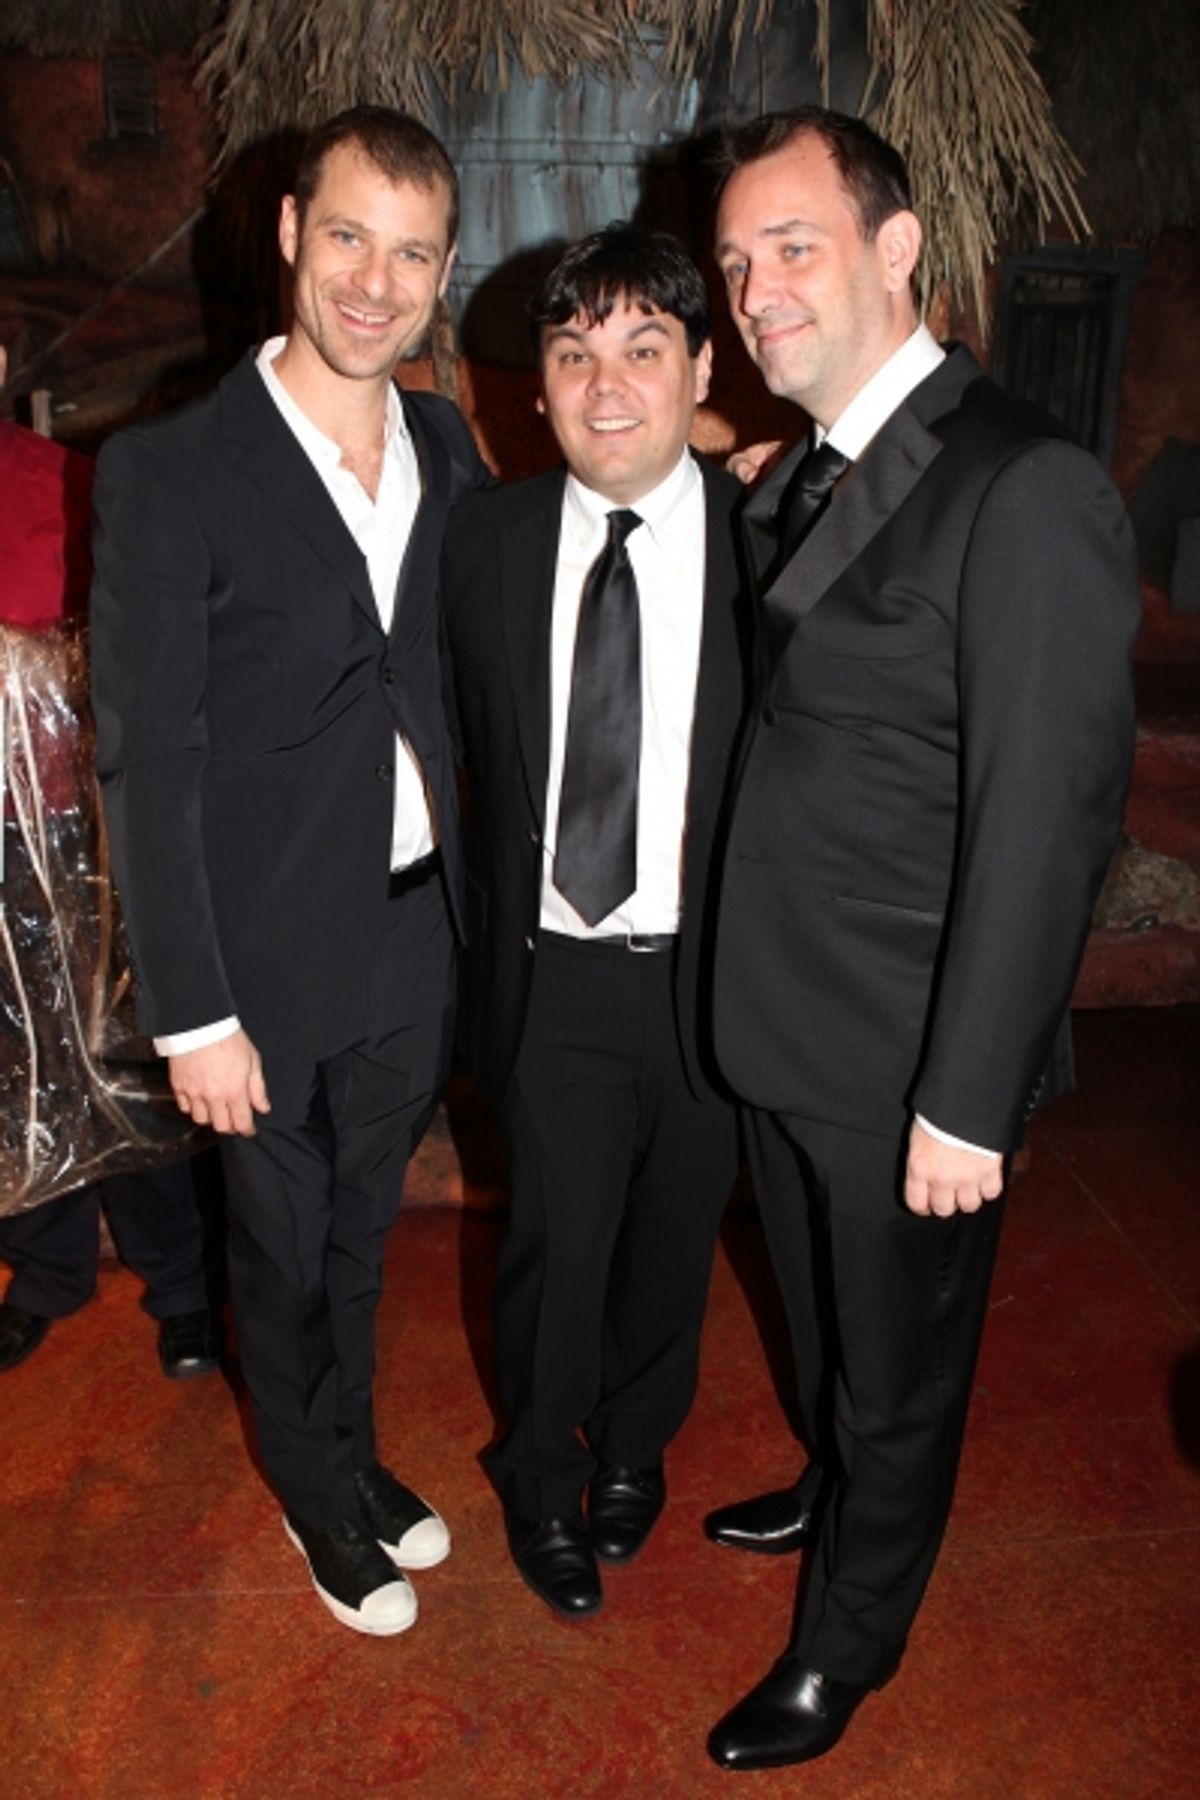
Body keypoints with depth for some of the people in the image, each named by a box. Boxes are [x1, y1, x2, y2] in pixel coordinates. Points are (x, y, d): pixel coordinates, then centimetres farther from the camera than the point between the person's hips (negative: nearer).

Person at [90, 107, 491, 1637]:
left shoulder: (447, 449, 2)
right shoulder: (170, 472, -15)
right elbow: (148, 764, -15)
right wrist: (192, 1013, -14)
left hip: (417, 935, 4)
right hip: (271, 960, -4)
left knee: (361, 1228, 23)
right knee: (284, 1249, 17)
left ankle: (351, 1454, 48)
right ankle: (321, 1499, 43)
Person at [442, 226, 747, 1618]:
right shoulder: (485, 540, -3)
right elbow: (473, 754, 3)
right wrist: (486, 938, 0)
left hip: (707, 974, 0)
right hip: (552, 978, 1)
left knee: (671, 1242, 19)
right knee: (552, 1251, 12)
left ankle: (633, 1449, 50)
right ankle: (540, 1485, 43)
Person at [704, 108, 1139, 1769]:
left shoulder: (1024, 491, -20)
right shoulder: (803, 480, 7)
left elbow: (1047, 821, -22)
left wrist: (967, 1100, -20)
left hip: (908, 1063, -7)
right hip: (786, 1022, 7)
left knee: (897, 1365, 17)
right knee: (819, 1316, 28)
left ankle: (847, 1641, 42)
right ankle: (834, 1491, 57)